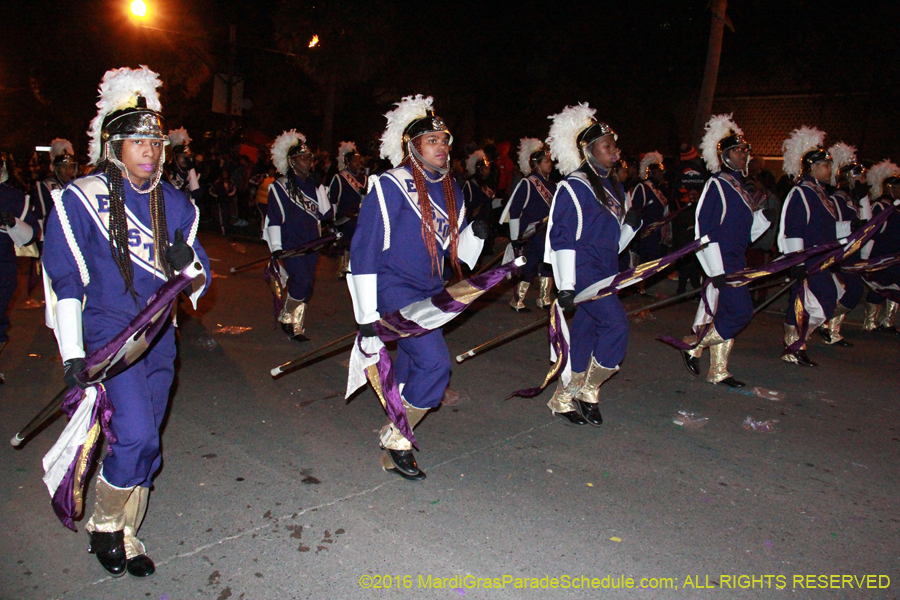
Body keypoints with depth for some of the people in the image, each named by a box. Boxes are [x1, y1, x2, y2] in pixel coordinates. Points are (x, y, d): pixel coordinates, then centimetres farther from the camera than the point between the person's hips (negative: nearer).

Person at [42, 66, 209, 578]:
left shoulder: (176, 204, 7)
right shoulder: (80, 199, -6)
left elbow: (200, 281, 9)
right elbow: (65, 280, -5)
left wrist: (186, 265, -16)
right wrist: (72, 354, -9)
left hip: (160, 338, 5)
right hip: (108, 333, -5)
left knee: (144, 445, 12)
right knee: (137, 435, -18)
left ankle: (125, 537, 32)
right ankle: (105, 526, 10)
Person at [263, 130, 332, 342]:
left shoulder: (315, 185, 13)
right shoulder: (279, 187, -2)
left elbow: (325, 213, 11)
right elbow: (274, 219, -5)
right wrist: (276, 247, -11)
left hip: (311, 244, 5)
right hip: (291, 244, -5)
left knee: (306, 287, 6)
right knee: (303, 282, -18)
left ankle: (297, 327, 21)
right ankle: (287, 318, 5)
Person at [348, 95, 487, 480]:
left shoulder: (450, 190, 9)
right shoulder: (392, 186, -14)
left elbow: (457, 251, 15)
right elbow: (364, 249, -15)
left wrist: (476, 233, -9)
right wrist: (367, 313, -16)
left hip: (430, 291, 7)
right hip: (395, 290, -7)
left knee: (411, 366, 17)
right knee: (435, 364, -19)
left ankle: (395, 427, 41)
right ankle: (394, 443, -1)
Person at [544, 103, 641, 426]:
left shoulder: (613, 187, 16)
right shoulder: (573, 187, -9)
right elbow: (563, 237, -14)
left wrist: (631, 225, 2)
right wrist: (566, 284, -19)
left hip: (604, 272, 8)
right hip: (582, 271, -8)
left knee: (586, 334, 9)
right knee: (616, 325, -17)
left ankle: (564, 398, 20)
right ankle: (588, 391, 1)